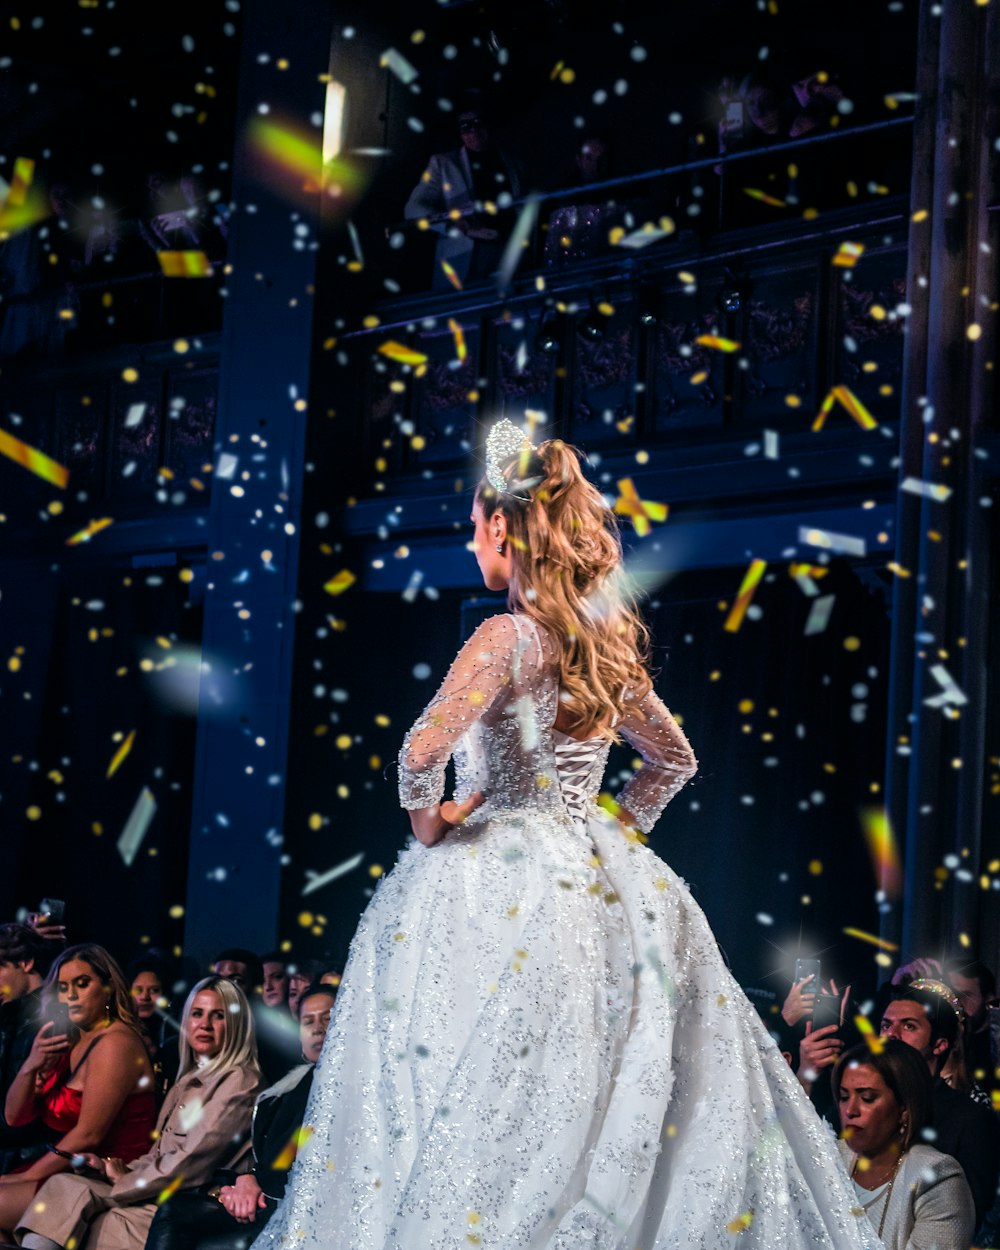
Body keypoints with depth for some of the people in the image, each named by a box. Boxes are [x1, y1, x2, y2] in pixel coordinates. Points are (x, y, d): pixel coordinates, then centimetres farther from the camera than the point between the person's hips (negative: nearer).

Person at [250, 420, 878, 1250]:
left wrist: (428, 820, -7)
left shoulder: (509, 637, -12)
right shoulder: (607, 643, 10)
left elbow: (424, 751, -25)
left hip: (502, 886, -7)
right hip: (599, 888, 7)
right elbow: (675, 760, 22)